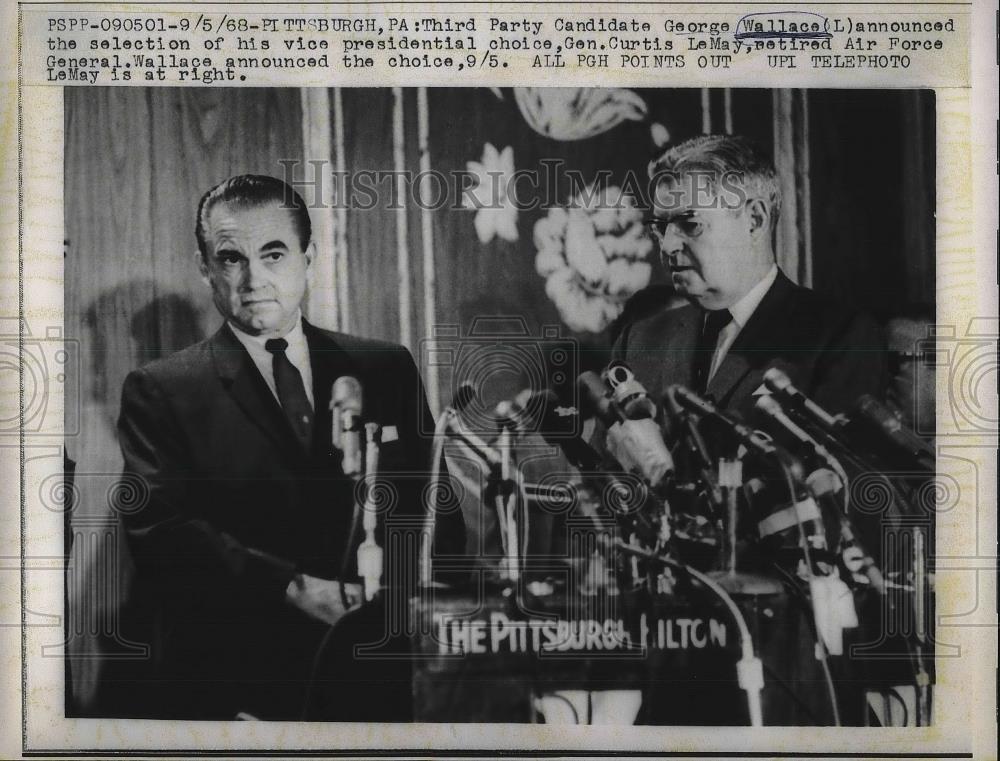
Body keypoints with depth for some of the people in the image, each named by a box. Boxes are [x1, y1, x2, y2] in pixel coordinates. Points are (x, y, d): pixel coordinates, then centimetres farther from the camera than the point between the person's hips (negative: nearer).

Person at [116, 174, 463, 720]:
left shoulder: (387, 370, 6)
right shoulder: (159, 393, -1)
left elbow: (434, 512, 5)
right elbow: (158, 531, -13)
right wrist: (292, 589, -24)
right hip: (228, 690, -2)